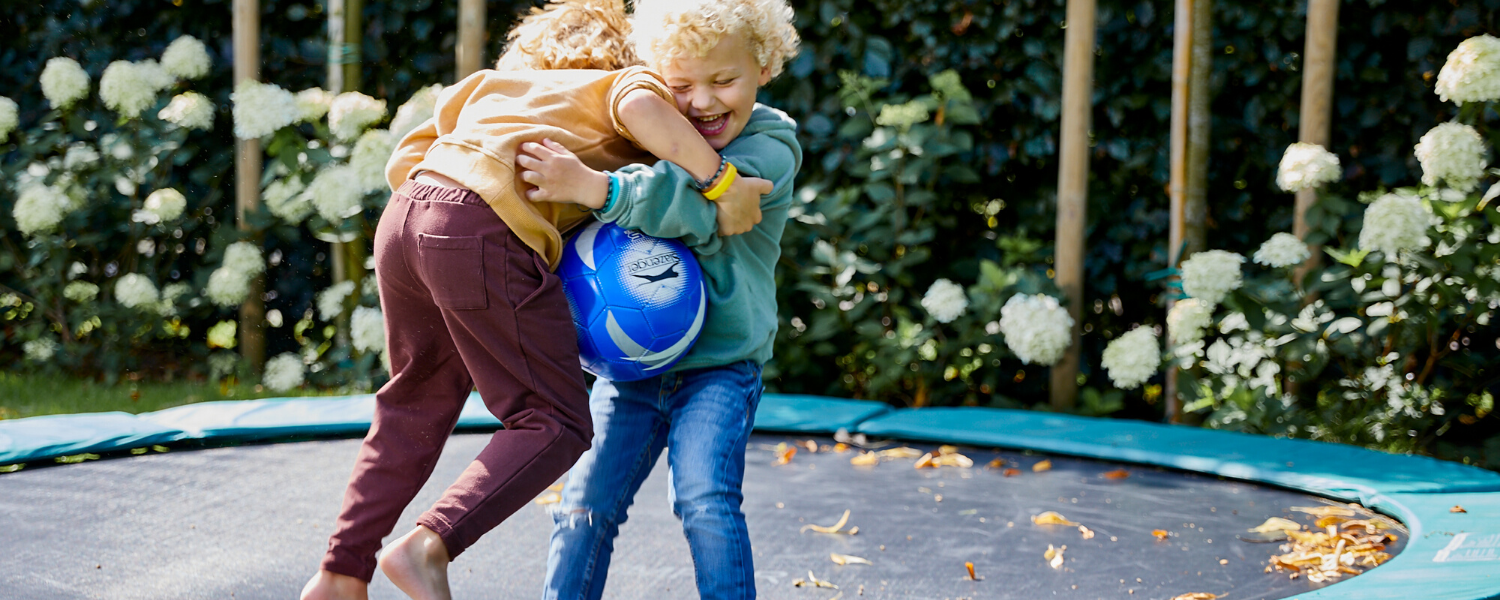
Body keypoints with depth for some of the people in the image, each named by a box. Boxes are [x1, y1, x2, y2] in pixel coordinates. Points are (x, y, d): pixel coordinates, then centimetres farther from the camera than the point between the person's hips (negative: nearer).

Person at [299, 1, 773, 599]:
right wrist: (720, 184, -10)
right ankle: (428, 547, -14)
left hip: (404, 215, 7)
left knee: (416, 409, 24)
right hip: (486, 232, -7)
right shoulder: (628, 79, 15)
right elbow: (640, 106, -11)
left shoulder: (490, 82, 33)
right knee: (555, 426, 1)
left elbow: (402, 162, 25)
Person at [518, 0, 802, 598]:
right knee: (586, 502, -2)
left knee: (707, 502, -18)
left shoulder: (769, 151, -10)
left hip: (719, 364, -4)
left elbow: (692, 201, -29)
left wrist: (591, 187, -38)